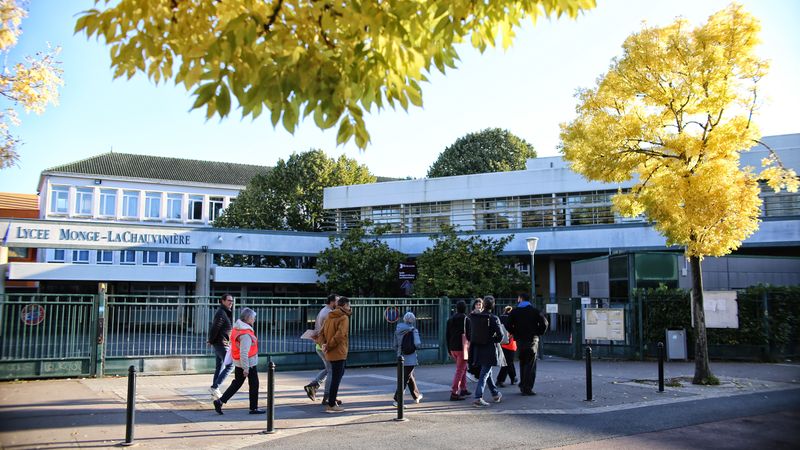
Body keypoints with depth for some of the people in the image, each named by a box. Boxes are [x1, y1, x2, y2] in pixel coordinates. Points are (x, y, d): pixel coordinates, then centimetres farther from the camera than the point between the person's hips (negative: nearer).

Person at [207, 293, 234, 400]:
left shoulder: (226, 312, 14)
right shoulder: (221, 313, -18)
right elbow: (215, 328, -19)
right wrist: (211, 341, -7)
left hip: (218, 344, 10)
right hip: (222, 344, -10)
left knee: (219, 367, 13)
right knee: (230, 366, -10)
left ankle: (215, 391, 19)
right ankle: (214, 387, -11)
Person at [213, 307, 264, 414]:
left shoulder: (236, 329, 5)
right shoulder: (246, 334, -24)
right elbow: (244, 352, -26)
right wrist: (246, 368, -22)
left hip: (238, 363, 9)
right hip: (249, 363, -8)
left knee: (236, 384, 15)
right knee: (254, 385, 6)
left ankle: (220, 401, 9)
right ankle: (254, 408, 14)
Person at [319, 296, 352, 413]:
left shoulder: (329, 317, 13)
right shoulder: (344, 318, -12)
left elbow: (321, 333, 10)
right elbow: (340, 335, -24)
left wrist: (323, 344, -5)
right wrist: (328, 346, -17)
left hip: (330, 353, 8)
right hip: (338, 352, -8)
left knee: (339, 373, 24)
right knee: (336, 378, -2)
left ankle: (333, 398, 26)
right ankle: (331, 405, 2)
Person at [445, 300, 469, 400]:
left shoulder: (450, 319, 10)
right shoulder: (465, 318, -9)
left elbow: (447, 335, 14)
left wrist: (449, 349, 19)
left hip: (452, 348, 7)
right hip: (461, 348, -7)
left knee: (463, 367, 22)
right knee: (460, 370, -4)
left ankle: (463, 389, 26)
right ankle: (454, 393, -9)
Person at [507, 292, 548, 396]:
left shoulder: (514, 312, 3)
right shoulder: (534, 311, 0)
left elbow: (509, 326, -5)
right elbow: (544, 323, -9)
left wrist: (516, 334, 9)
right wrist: (537, 332, 4)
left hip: (520, 340, 2)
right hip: (532, 340, -2)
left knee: (522, 364, 17)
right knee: (530, 365, -1)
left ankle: (522, 386, 20)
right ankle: (527, 388, -7)